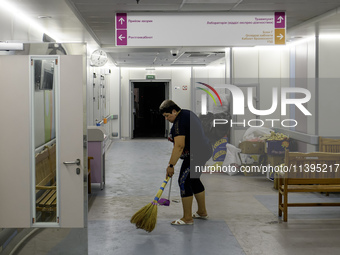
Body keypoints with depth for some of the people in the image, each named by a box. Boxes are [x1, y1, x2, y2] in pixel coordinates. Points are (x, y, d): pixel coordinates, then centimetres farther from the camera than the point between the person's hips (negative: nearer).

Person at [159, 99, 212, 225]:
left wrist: (171, 165, -23)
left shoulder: (179, 122, -19)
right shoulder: (187, 113, 12)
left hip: (195, 155, -11)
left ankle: (187, 218, -1)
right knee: (194, 180, 19)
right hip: (205, 150, 11)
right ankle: (202, 212, 29)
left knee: (184, 182, -5)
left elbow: (179, 146, -26)